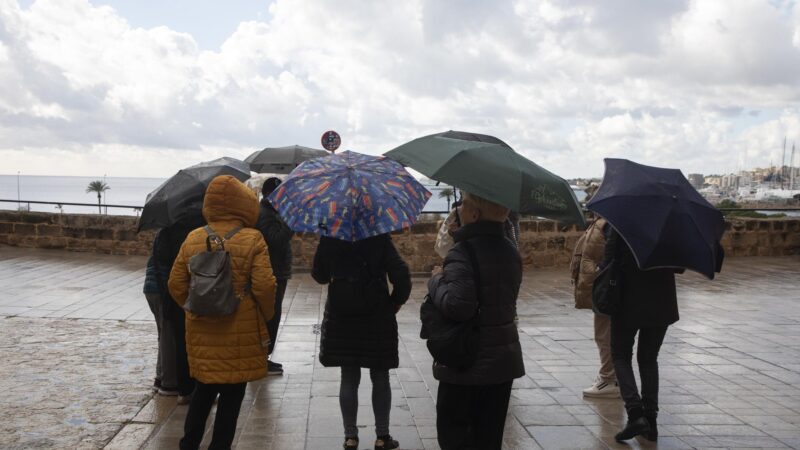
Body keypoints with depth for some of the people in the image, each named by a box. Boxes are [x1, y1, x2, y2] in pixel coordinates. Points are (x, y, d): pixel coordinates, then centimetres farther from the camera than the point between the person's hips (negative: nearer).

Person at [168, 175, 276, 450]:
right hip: (240, 333, -4)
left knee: (204, 388, 20)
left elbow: (176, 285, 4)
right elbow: (264, 286, -14)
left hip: (201, 330, 4)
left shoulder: (193, 238, 1)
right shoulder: (252, 239, -12)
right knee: (232, 394, 9)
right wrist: (265, 316, 3)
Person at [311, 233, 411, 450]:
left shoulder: (329, 239, -5)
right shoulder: (380, 237, -10)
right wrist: (395, 302, -1)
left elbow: (319, 275, 6)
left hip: (341, 318, 2)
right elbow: (401, 275, -17)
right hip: (378, 318, -1)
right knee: (380, 379, 12)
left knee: (349, 379, 12)